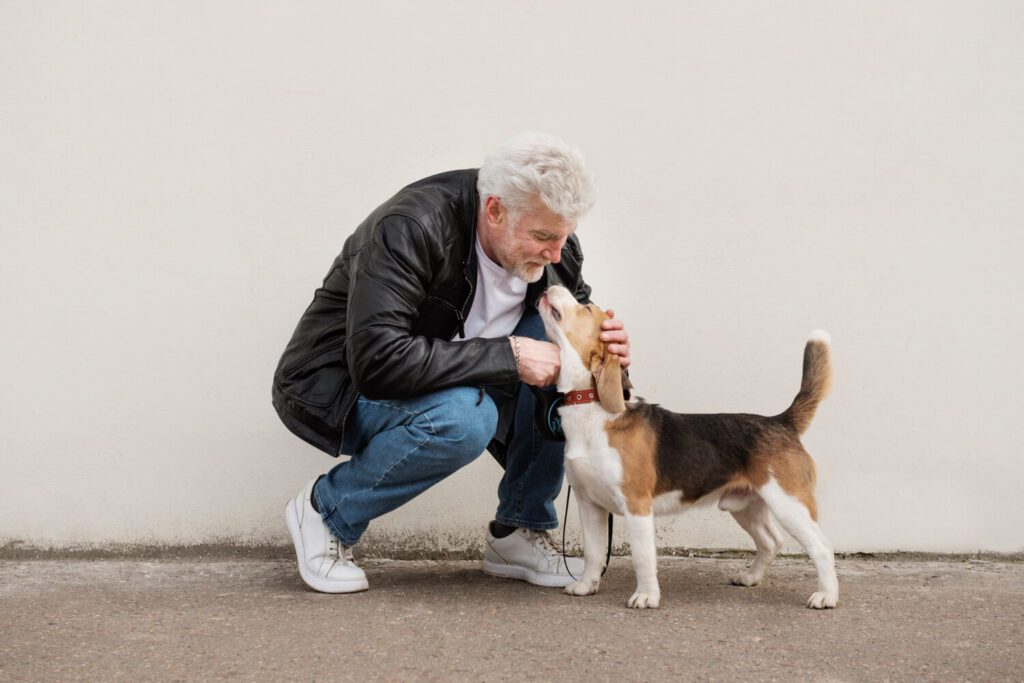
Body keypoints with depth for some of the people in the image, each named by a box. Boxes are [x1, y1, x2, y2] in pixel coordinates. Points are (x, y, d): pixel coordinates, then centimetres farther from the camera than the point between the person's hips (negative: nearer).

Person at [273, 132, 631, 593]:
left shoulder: (554, 250, -10)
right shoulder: (410, 228, -31)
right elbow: (379, 360, -39)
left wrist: (607, 347, -20)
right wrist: (507, 356, -37)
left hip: (456, 382, 7)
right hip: (341, 388, -6)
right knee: (463, 417, -36)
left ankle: (518, 533, -3)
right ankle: (325, 510, -8)